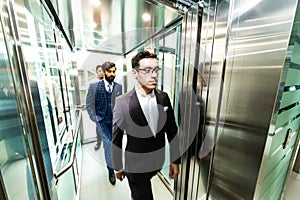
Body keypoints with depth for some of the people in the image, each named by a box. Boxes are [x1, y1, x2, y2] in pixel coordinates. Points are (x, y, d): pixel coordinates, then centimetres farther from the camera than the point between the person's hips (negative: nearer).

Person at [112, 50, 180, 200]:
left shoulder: (164, 97, -11)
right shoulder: (122, 102, -21)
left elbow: (172, 130, -4)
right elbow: (116, 138, -10)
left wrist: (175, 160, 1)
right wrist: (117, 167, 1)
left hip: (158, 162, 5)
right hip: (135, 166, -5)